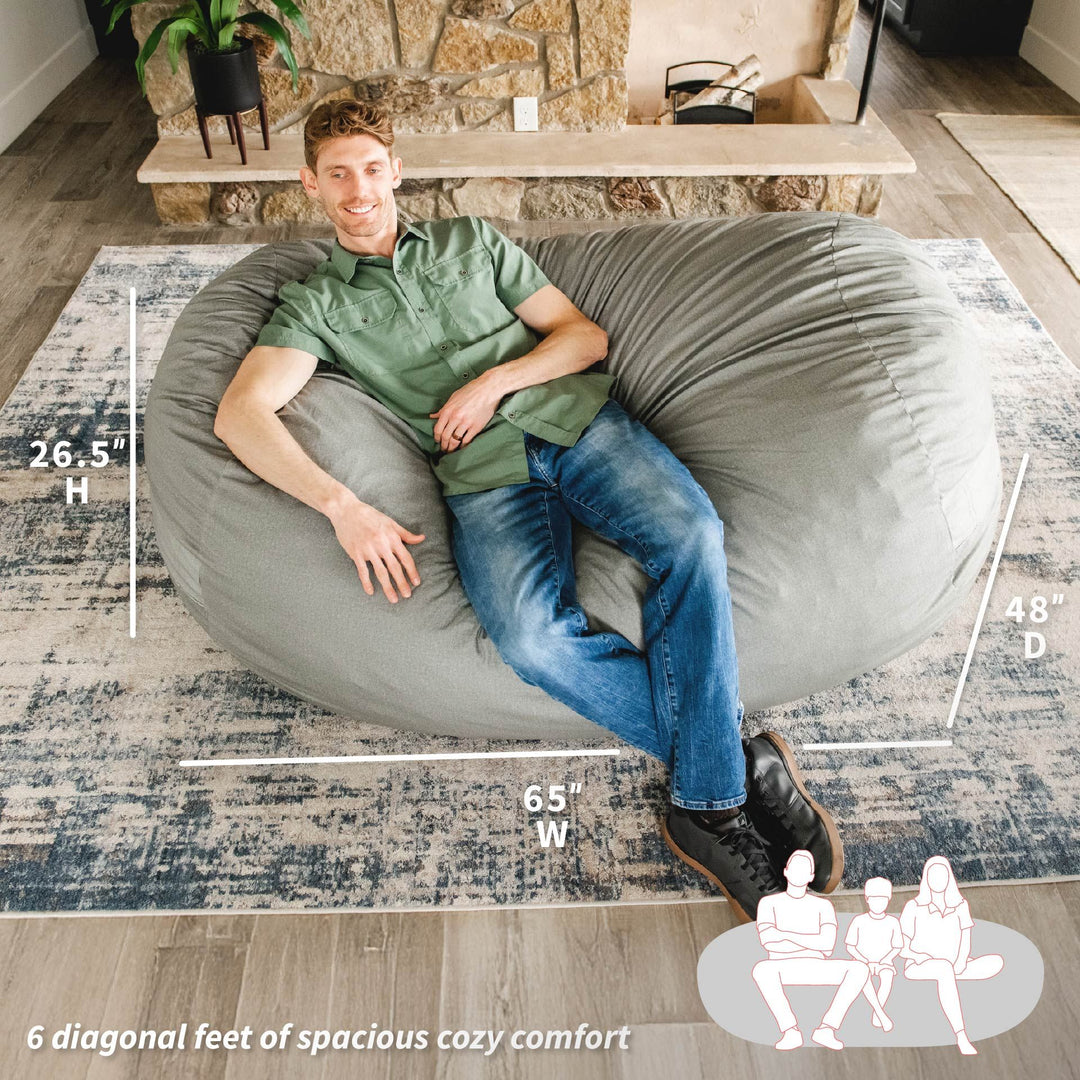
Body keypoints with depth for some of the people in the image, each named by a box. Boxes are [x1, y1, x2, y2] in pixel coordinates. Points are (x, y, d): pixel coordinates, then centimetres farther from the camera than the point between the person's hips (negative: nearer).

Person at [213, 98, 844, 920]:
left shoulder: (469, 238, 24)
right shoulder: (315, 303, 17)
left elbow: (586, 334, 18)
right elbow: (240, 412, -3)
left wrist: (497, 379, -2)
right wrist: (340, 504, -19)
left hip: (577, 417, 3)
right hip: (485, 474, -2)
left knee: (691, 534, -29)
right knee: (533, 638, -33)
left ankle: (707, 803, -21)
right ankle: (739, 757, -15)